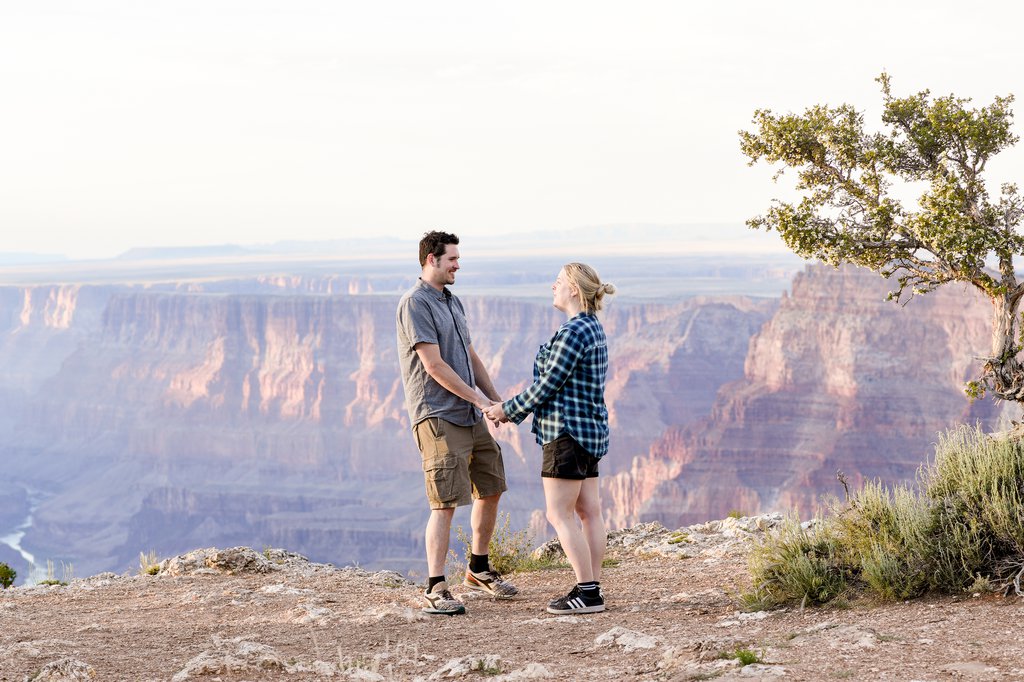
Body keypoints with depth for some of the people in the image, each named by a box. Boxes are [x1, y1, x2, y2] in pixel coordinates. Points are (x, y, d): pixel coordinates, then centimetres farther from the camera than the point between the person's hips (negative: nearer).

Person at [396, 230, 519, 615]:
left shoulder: (453, 302, 17)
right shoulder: (415, 304, -12)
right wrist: (479, 398, -15)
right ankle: (435, 589, -6)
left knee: (490, 489, 15)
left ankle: (479, 569, 30)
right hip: (437, 417, -9)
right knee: (445, 503, -11)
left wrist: (496, 399, 11)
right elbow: (434, 365, -17)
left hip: (471, 416, 9)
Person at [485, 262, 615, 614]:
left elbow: (547, 385, -17)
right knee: (588, 510, 10)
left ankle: (586, 593, -5)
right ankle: (592, 588, 12)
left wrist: (508, 410, -3)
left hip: (568, 430, -10)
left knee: (559, 513, -5)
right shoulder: (592, 328, 14)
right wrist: (513, 411, 17)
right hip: (589, 429, 10)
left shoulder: (573, 332, -18)